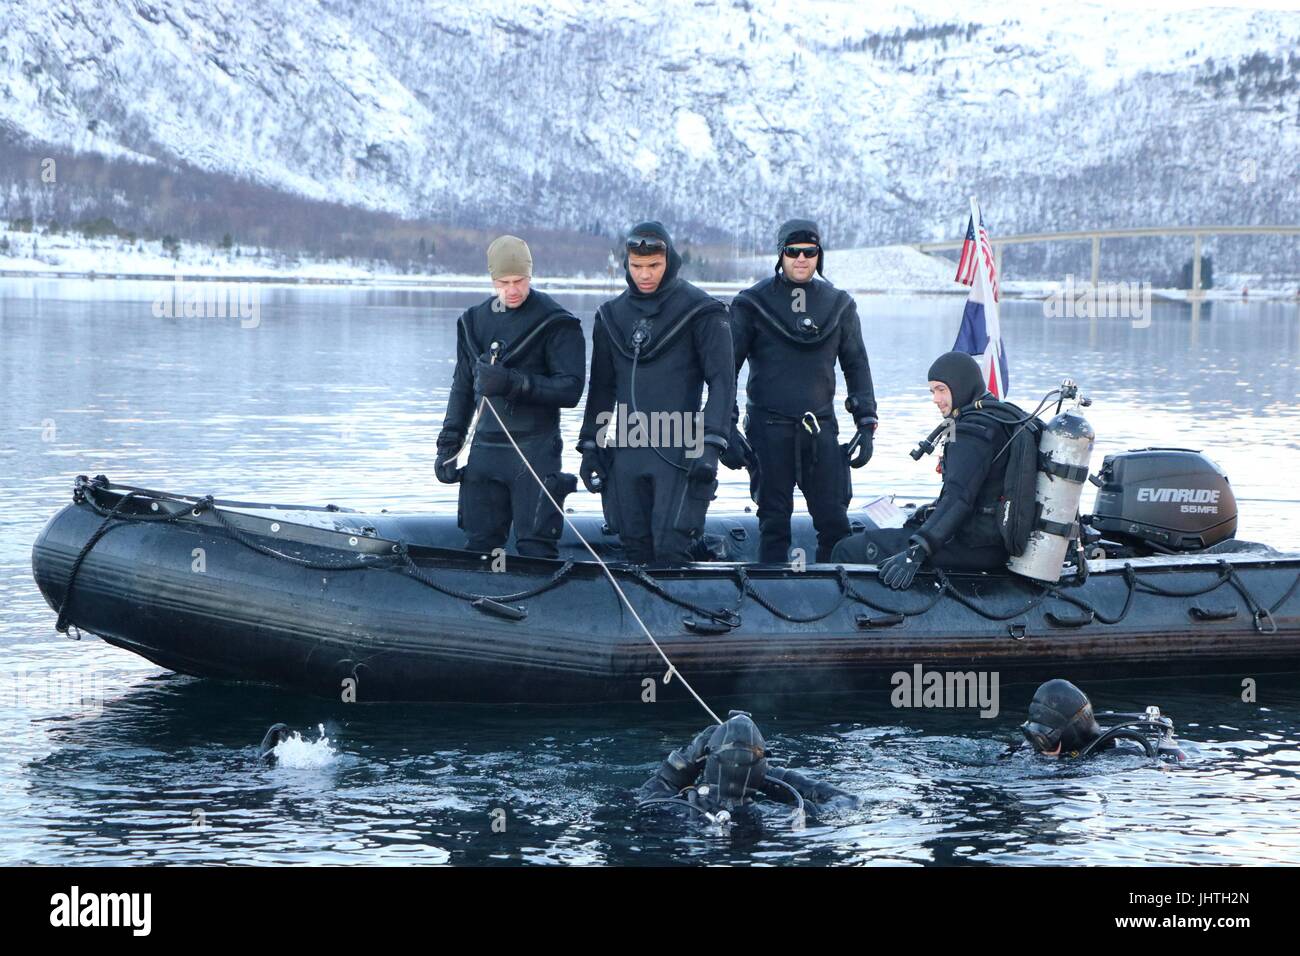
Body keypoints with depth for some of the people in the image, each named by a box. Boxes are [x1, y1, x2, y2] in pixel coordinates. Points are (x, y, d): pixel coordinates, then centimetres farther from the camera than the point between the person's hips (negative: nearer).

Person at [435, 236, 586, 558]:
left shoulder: (557, 323, -4)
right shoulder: (475, 320, 14)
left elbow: (570, 389, -11)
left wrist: (515, 383, -22)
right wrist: (448, 443, 16)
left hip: (534, 450, -5)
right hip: (482, 448, 5)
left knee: (534, 545, -9)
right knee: (479, 544, 7)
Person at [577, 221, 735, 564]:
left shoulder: (700, 311, -3)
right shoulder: (612, 315, 12)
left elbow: (722, 381, -7)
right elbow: (602, 386, 20)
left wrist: (710, 444, -17)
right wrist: (590, 445, 15)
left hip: (679, 452, -5)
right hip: (627, 453, 5)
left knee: (670, 548, -13)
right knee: (635, 548, 6)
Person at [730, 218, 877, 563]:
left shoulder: (839, 305, 10)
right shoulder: (753, 303, 3)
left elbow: (856, 364, 15)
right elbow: (729, 365, 4)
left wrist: (866, 424, 8)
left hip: (821, 427, 2)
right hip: (769, 427, -2)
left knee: (834, 521, -3)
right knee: (774, 520, 3)